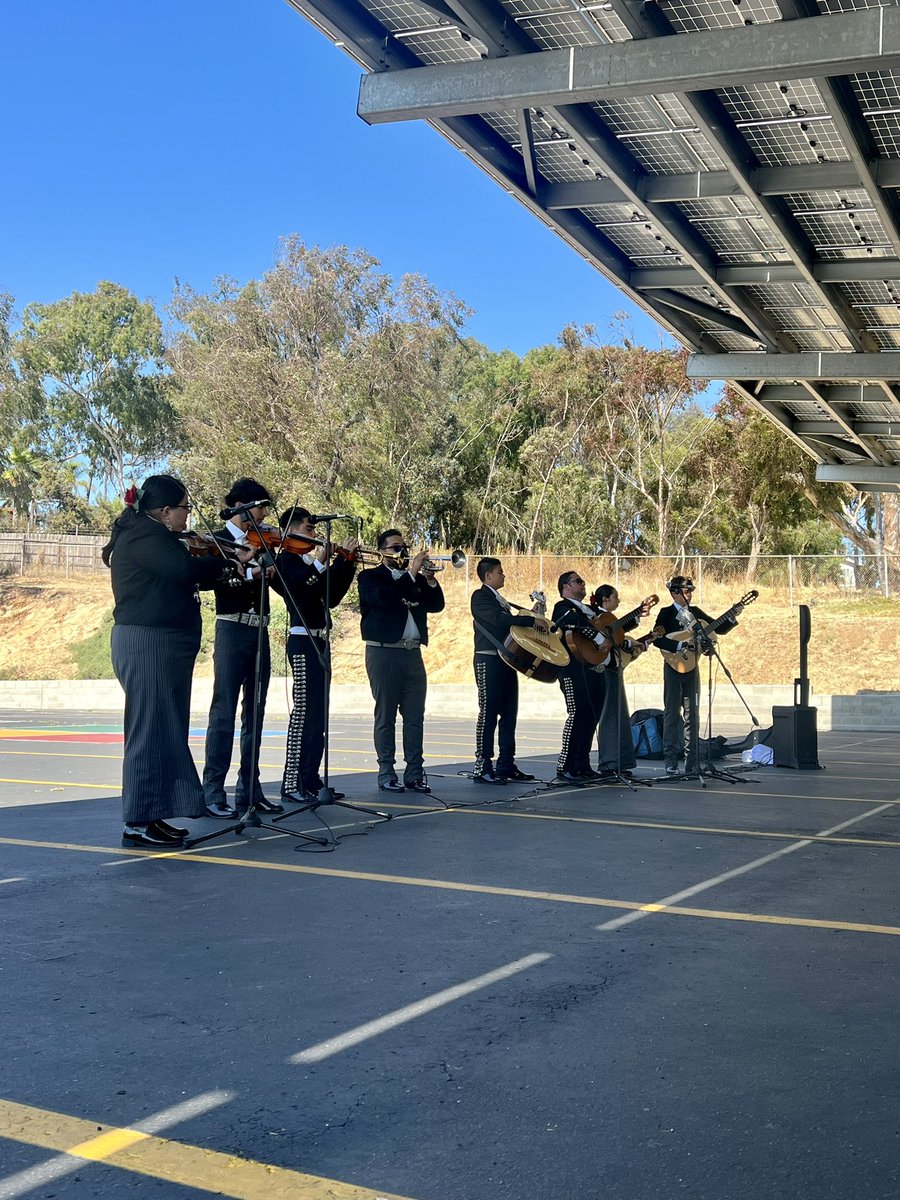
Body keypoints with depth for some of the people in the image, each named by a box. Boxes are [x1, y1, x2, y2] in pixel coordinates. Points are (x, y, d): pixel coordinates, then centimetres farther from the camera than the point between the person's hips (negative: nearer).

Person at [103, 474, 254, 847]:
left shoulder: (152, 536, 20)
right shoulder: (144, 535, -13)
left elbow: (190, 578, 19)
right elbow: (186, 569, -25)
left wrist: (227, 565, 5)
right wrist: (228, 559, -10)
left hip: (162, 645, 10)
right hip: (148, 644, -10)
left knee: (165, 732, 10)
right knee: (151, 731, -8)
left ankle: (152, 816, 15)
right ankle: (138, 823, -3)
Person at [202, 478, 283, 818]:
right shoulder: (219, 540, -1)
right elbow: (218, 579, -18)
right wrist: (250, 573, -31)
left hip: (259, 633, 6)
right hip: (233, 630, -6)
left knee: (254, 712, 8)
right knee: (224, 711, -9)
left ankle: (250, 790, 14)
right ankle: (212, 793, -7)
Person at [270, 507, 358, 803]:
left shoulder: (308, 562, 16)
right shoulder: (287, 560, -6)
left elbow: (332, 597, 13)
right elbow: (301, 593, -22)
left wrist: (346, 561, 10)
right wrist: (319, 565, -22)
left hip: (318, 641, 9)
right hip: (303, 641, -9)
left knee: (317, 714, 11)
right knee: (304, 711, -9)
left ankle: (310, 781, 17)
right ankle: (292, 784, -6)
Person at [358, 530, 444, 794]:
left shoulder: (416, 578, 19)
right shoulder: (370, 577, 3)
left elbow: (436, 605, 9)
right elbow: (383, 597, -17)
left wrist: (430, 580, -6)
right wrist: (411, 573, -14)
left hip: (412, 653, 5)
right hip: (383, 653, -5)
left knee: (415, 715, 1)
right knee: (385, 715, -2)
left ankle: (415, 772, 4)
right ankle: (386, 773, 2)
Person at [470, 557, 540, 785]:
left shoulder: (500, 600, 21)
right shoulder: (480, 596, -7)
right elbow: (499, 619, -22)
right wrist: (532, 619, -21)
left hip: (506, 660, 9)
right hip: (489, 660, -9)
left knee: (509, 713, 8)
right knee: (488, 713, -7)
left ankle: (506, 765, 12)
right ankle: (482, 767, -4)